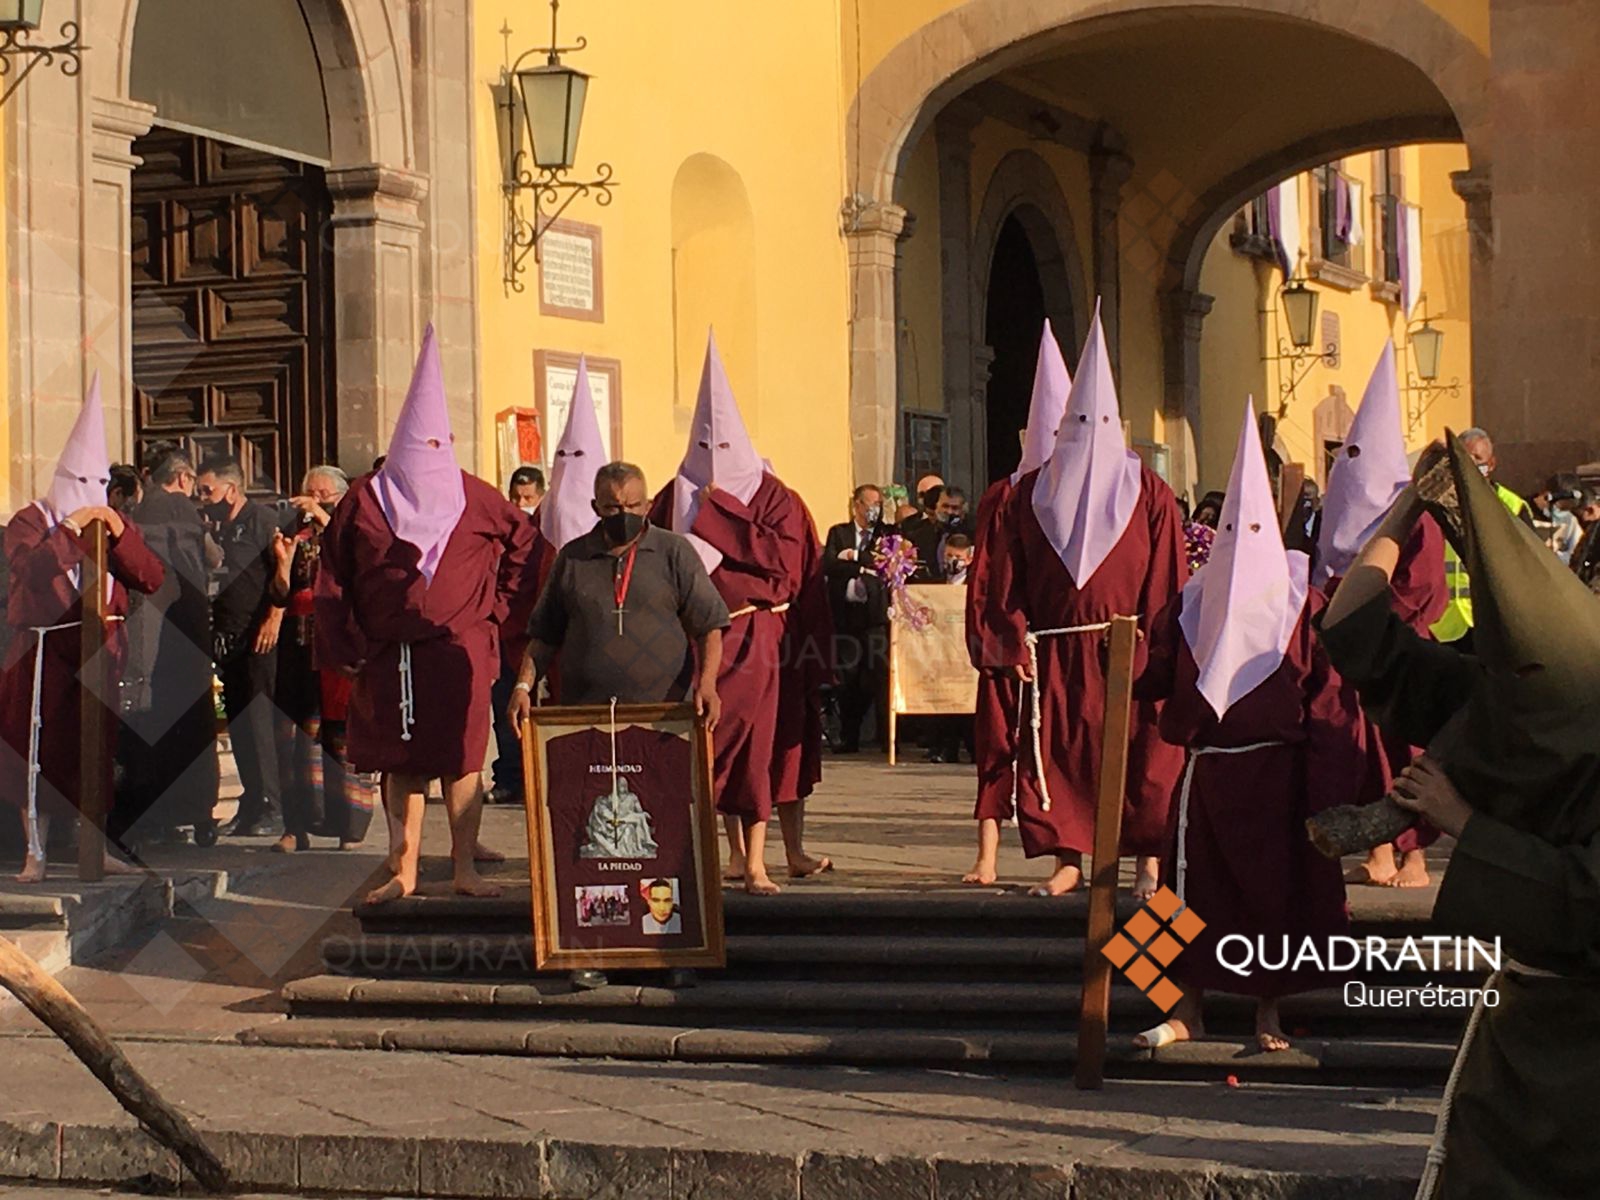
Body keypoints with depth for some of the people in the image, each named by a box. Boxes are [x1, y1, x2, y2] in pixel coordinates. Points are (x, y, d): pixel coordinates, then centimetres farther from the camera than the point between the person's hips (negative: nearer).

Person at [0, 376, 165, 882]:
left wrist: (121, 534, -11)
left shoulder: (112, 524, 14)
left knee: (97, 748, 3)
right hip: (45, 653, -4)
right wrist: (69, 530, -21)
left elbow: (152, 580, 1)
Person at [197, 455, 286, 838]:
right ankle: (251, 805, 12)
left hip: (259, 637, -8)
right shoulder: (213, 526, 18)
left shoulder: (261, 520, -5)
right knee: (237, 722, 8)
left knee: (257, 720, -10)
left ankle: (269, 809, -8)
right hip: (226, 638, 8)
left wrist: (274, 619, -18)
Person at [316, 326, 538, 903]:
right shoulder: (365, 500, 3)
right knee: (400, 763, 4)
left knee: (462, 760, -2)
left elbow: (524, 545, 13)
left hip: (461, 650, -1)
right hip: (387, 655, 1)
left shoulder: (472, 499, 3)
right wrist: (342, 648, 1)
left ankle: (465, 867, 4)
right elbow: (332, 578, 6)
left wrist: (499, 610, 7)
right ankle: (403, 870, 8)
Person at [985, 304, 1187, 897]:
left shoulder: (1148, 493, 4)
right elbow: (1009, 580, 7)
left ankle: (1148, 861, 6)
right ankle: (1066, 862, 11)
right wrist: (1017, 641, -3)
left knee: (1141, 753, -3)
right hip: (1054, 653, 2)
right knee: (1053, 753, 1)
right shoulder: (1031, 495, 9)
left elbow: (1167, 580, 0)